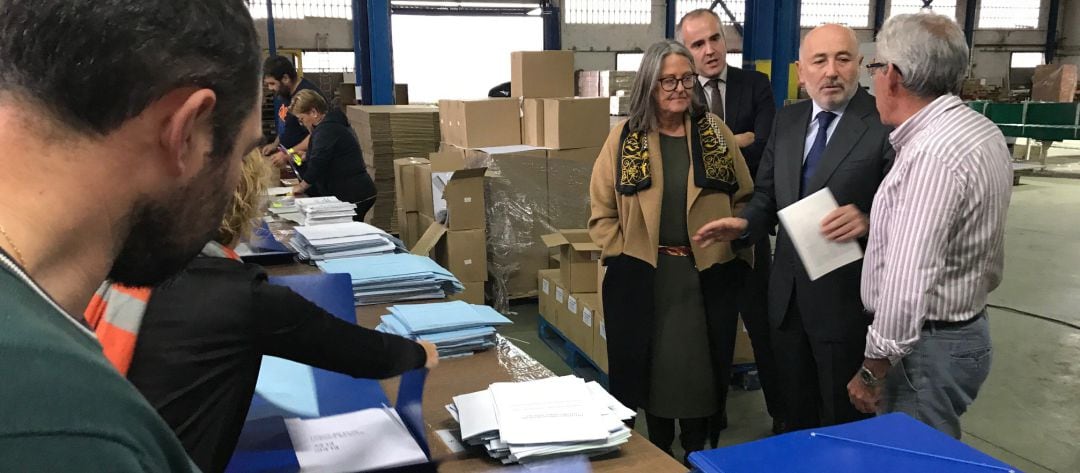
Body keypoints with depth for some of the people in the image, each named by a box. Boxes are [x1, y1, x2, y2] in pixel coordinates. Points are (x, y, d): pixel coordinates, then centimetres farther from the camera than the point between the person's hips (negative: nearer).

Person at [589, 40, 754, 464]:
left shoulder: (715, 132, 4)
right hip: (644, 274, -1)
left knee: (701, 361, 10)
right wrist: (625, 257, -6)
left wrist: (739, 250, -1)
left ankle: (696, 450, 29)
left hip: (708, 272, 1)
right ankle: (659, 450, 30)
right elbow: (602, 212, 1)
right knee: (654, 361, 11)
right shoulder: (625, 136, 0)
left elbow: (743, 199, 7)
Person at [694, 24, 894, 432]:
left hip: (846, 297, -6)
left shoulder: (885, 123, -12)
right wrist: (745, 225, -8)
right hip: (787, 294, 6)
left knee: (843, 423, 12)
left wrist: (867, 222, -33)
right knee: (795, 414, 22)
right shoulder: (786, 120, 8)